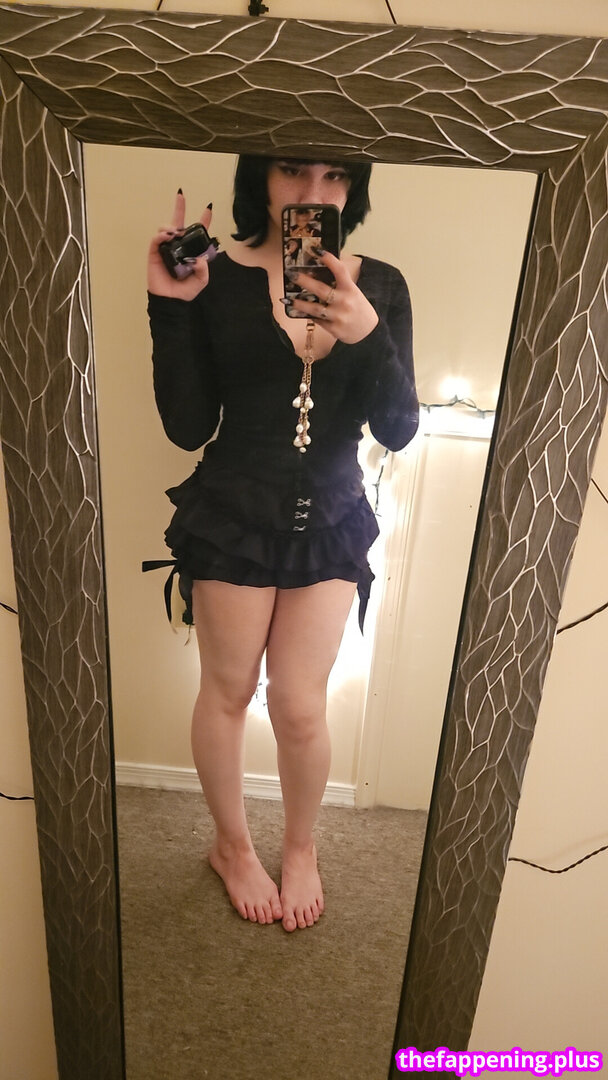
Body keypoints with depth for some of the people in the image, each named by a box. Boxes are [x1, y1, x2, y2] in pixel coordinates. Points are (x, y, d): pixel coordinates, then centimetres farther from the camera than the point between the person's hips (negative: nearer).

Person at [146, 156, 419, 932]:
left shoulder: (380, 287, 1)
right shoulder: (217, 279, -5)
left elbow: (398, 431, -6)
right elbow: (187, 428, -8)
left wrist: (366, 335, -22)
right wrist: (171, 307, -16)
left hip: (330, 521, 2)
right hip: (232, 518, -1)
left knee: (301, 709, 6)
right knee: (227, 692, 13)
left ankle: (300, 847, 39)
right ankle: (232, 844, 42)